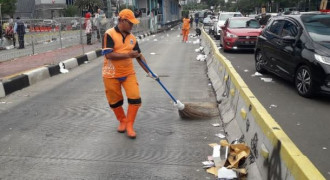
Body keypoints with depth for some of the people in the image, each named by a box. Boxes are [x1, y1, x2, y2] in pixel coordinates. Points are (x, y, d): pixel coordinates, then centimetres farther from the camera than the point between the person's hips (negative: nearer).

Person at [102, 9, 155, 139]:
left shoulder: (132, 37, 5)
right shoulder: (110, 34, -12)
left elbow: (139, 56, 10)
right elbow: (108, 55, -21)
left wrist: (149, 72, 6)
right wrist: (127, 55, -22)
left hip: (128, 73, 4)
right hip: (111, 74, -4)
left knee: (135, 98, -7)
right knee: (115, 101, 10)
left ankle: (129, 125, 9)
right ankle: (122, 121, 35)